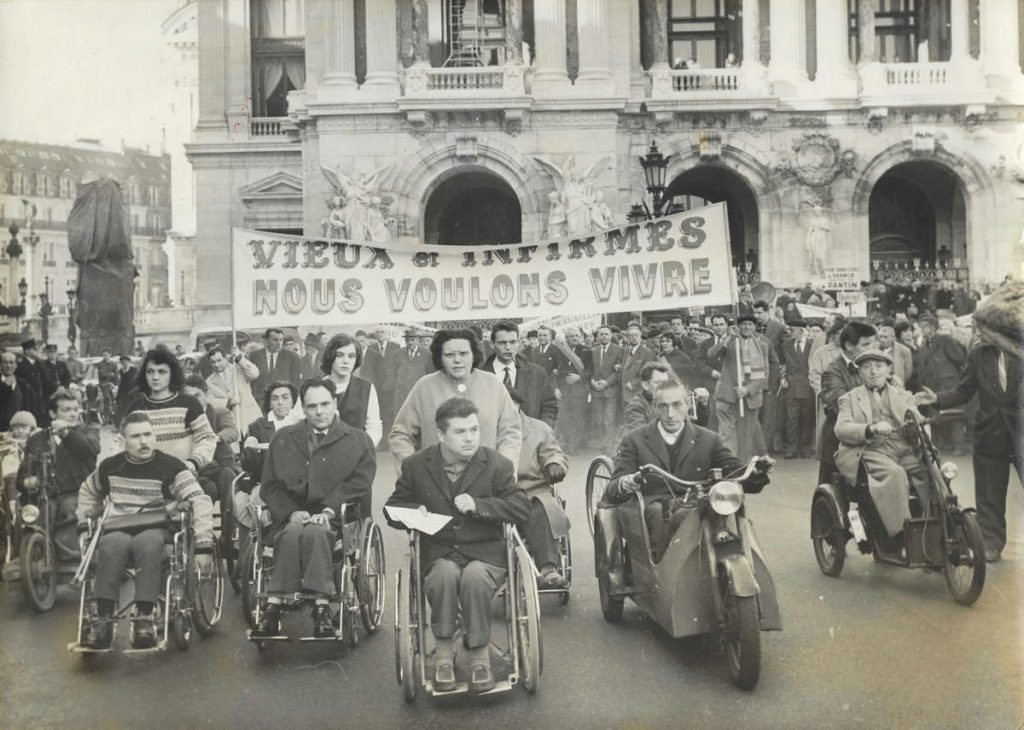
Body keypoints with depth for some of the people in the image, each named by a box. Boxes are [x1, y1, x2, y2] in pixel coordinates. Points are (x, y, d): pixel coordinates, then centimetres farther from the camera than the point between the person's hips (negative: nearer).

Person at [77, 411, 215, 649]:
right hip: (118, 530, 2)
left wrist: (203, 546, -18)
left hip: (158, 530, -2)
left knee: (147, 542, -39)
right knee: (113, 545, -35)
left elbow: (201, 502, -11)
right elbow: (87, 492, 31)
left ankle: (144, 618, -34)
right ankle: (104, 619, -32)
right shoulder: (110, 466, 10)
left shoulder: (170, 467, -3)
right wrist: (85, 522, 17)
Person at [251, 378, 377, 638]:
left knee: (315, 532, -36)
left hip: (335, 518, -2)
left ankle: (321, 609, -36)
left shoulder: (358, 441, 12)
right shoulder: (283, 439, 19)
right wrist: (291, 512, -5)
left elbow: (359, 483, -1)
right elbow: (269, 486, 13)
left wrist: (329, 510, -15)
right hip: (292, 516, 2)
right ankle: (274, 607, -35)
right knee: (291, 534, -34)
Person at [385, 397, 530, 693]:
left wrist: (478, 505, -18)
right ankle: (443, 653, -14)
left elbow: (522, 507, -5)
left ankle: (480, 655, -14)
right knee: (445, 574, -34)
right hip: (438, 553, 1)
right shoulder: (415, 466, 4)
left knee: (474, 577, -34)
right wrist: (415, 513, -10)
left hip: (485, 551, 0)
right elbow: (393, 509, 14)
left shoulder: (497, 464, 0)